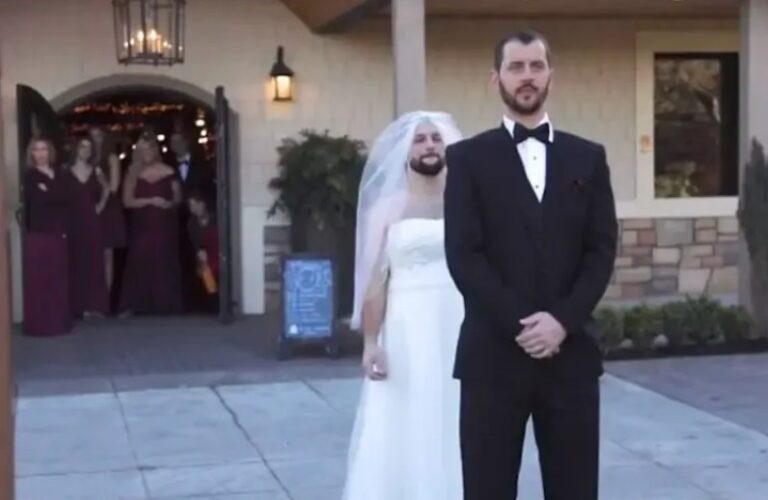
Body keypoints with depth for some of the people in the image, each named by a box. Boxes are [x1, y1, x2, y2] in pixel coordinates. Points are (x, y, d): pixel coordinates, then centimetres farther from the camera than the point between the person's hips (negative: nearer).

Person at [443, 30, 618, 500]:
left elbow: (602, 249, 4)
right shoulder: (468, 157, 3)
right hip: (494, 353, -2)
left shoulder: (588, 157, 11)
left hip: (571, 350, 2)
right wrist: (519, 324, -13)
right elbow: (463, 254, -5)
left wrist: (562, 320, -10)